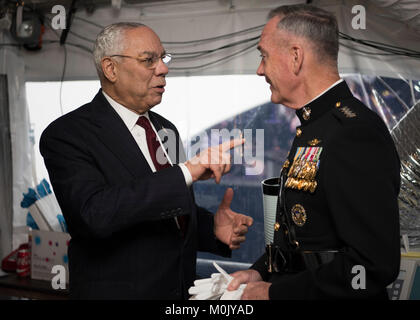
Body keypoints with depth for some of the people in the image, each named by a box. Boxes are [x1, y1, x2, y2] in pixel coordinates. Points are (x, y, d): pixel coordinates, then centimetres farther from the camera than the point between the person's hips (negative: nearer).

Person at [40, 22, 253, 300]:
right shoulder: (67, 134, -14)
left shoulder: (165, 129, 9)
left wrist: (213, 228, -4)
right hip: (117, 290, -6)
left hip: (181, 287, 7)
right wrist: (187, 171, -31)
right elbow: (96, 213, -29)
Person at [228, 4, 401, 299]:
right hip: (291, 286, 8)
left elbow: (374, 266, -28)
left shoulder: (358, 134, -23)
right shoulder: (315, 128, 8)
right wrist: (261, 272, 3)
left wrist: (274, 293, -21)